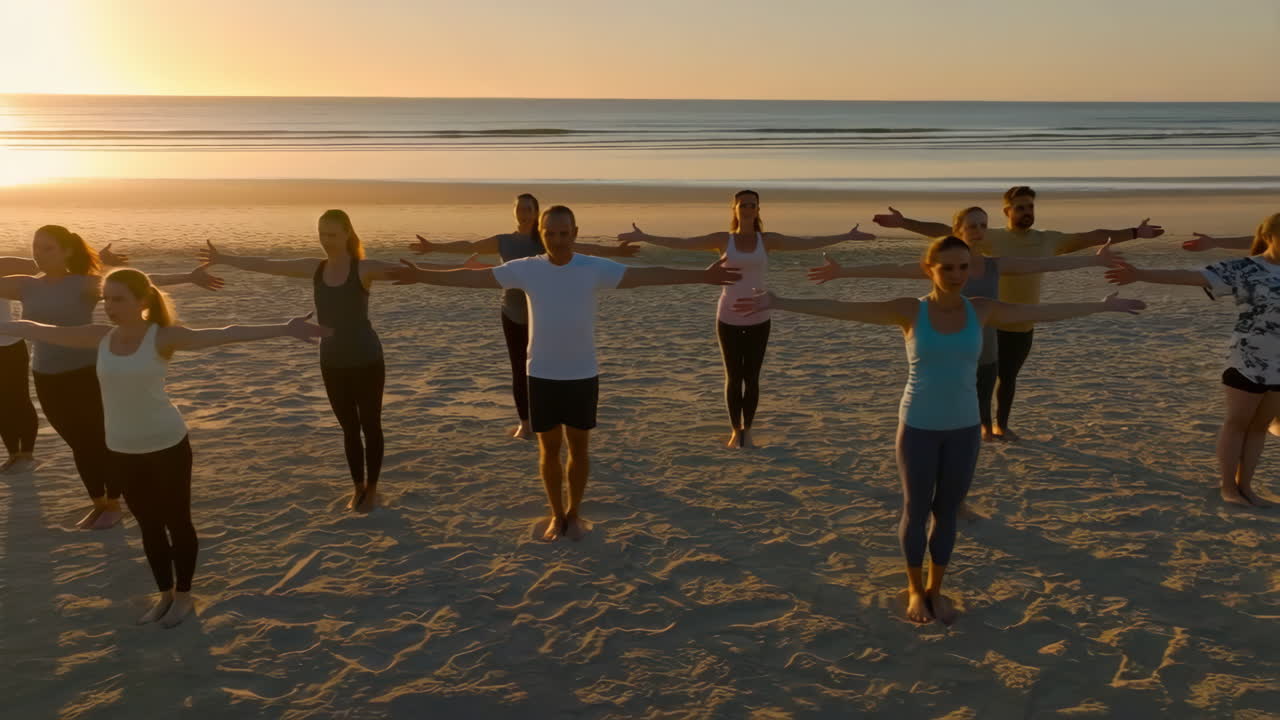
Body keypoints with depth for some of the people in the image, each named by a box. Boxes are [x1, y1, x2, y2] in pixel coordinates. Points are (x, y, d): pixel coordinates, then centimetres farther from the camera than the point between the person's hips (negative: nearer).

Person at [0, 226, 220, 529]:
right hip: (46, 379, 5)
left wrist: (187, 277, -27)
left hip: (86, 375, -5)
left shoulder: (84, 285, -10)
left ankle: (114, 504, 24)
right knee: (79, 445, 16)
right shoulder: (25, 286, 4)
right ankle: (98, 503, 31)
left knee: (101, 441, 7)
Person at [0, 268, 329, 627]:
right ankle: (165, 593, 35)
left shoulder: (163, 337, -14)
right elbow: (39, 330, 13)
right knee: (148, 525, 17)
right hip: (122, 451, 5)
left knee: (176, 521, 8)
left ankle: (183, 594, 28)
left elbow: (225, 334, -27)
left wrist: (284, 329, -37)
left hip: (167, 447, -5)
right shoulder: (100, 337, 0)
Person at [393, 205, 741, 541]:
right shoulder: (526, 269, -5)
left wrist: (701, 276, -16)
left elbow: (646, 275, -11)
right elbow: (475, 276, -1)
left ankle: (574, 512, 32)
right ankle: (557, 515, 30)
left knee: (579, 446, 12)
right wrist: (422, 275, -1)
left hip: (582, 375, 0)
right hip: (542, 376, 1)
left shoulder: (595, 268, -8)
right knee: (549, 448, 11)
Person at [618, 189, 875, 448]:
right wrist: (643, 237, -12)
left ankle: (747, 431, 22)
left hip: (758, 319, 1)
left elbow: (808, 243, -3)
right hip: (728, 319, 0)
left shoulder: (768, 240, 1)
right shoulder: (722, 240, -1)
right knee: (733, 378, 6)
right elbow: (681, 243, -5)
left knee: (751, 378, 5)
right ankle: (735, 431, 23)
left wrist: (847, 237, -7)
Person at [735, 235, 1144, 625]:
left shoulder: (981, 311, -2)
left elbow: (1044, 312, 9)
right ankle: (915, 589, 31)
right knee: (916, 510, 10)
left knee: (947, 511, 14)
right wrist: (778, 303, -22)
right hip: (918, 426, -2)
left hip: (964, 428, 3)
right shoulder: (910, 312, -11)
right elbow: (840, 309, -16)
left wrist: (1101, 306, 14)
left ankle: (936, 589, 33)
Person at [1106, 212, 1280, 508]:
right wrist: (1140, 274, -30)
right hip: (1249, 361, -5)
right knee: (1237, 422, 6)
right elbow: (1189, 276, -20)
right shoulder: (1243, 268, -11)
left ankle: (1245, 485, 24)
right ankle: (1227, 485, 17)